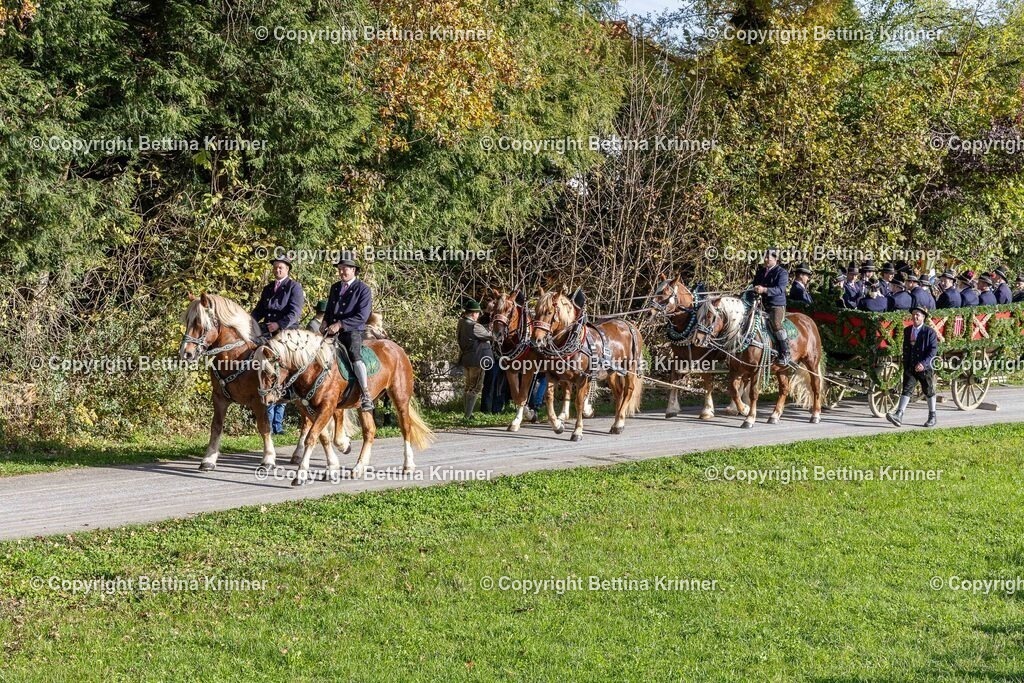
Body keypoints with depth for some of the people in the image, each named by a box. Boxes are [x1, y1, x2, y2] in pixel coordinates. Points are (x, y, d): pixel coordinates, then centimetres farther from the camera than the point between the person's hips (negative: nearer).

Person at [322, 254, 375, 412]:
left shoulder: (363, 289, -5)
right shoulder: (335, 288, 17)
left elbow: (362, 316, -13)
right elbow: (328, 310, 29)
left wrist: (340, 324, -20)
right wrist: (325, 321, 5)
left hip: (353, 331, -8)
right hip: (333, 331, 8)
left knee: (355, 355, -32)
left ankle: (366, 396, -35)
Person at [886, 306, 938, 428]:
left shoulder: (930, 332, -8)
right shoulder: (907, 330, 9)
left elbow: (933, 350, -14)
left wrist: (924, 363, -24)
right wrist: (905, 365, 13)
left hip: (925, 368, -4)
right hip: (910, 367, 4)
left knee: (929, 392, 11)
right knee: (906, 390, -8)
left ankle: (932, 417, 24)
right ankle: (899, 415, -19)